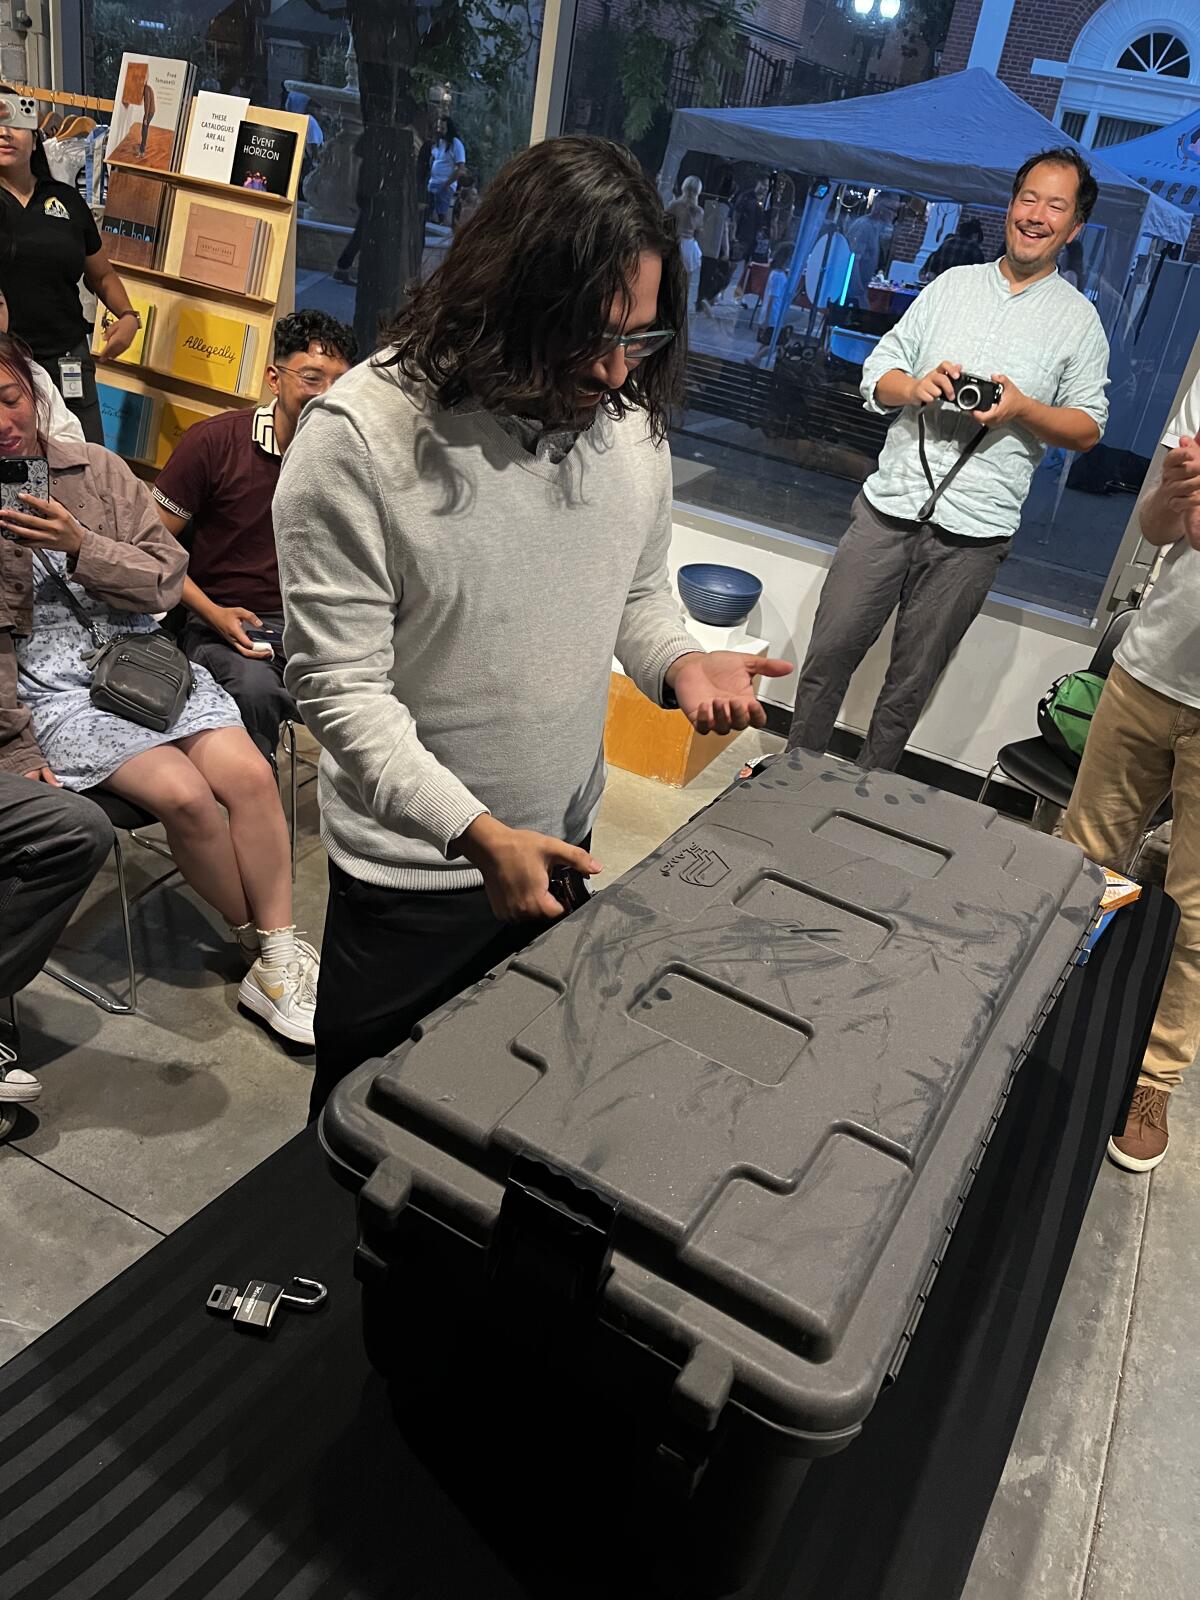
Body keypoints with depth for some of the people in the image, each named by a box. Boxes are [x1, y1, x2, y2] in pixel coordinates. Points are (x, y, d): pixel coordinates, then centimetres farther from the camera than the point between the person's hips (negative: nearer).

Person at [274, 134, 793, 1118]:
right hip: (412, 869, -5)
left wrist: (678, 662, -12)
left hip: (562, 845, 5)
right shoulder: (361, 437, -22)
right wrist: (479, 835, -29)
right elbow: (342, 688, -21)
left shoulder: (632, 420, -4)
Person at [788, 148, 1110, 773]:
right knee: (829, 651, 3)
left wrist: (1022, 407, -13)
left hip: (973, 532, -2)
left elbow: (1088, 428, 6)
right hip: (889, 507, 2)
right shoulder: (952, 283, 14)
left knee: (910, 684, 5)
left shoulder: (1079, 319, 8)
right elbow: (876, 375, 12)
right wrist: (916, 387, -10)